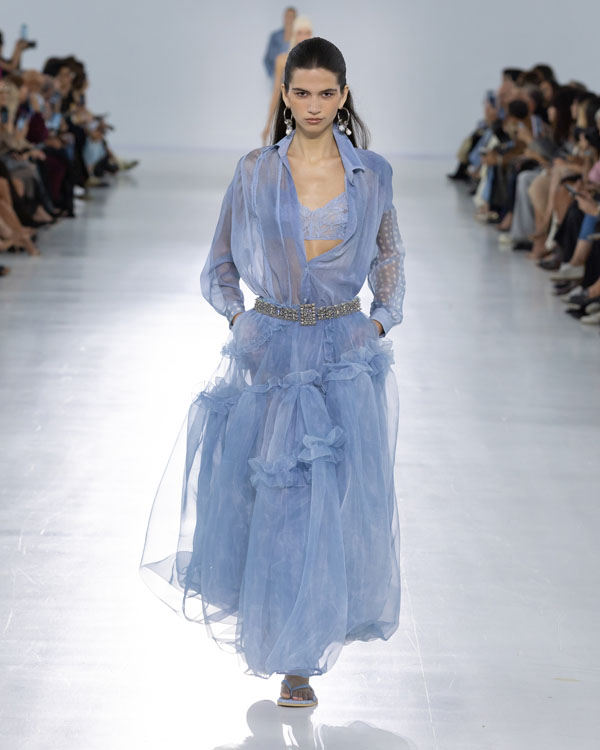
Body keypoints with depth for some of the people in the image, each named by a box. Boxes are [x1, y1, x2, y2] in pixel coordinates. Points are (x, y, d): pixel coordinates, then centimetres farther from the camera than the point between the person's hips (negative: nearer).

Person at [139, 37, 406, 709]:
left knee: (333, 497, -2)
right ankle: (264, 623, 34)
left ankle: (299, 658, 10)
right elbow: (221, 264, 10)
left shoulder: (373, 173, 1)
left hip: (346, 356, 0)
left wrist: (381, 323, 5)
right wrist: (239, 318, -2)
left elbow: (389, 257, 16)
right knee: (254, 496, 4)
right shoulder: (254, 172, -1)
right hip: (269, 349, 0)